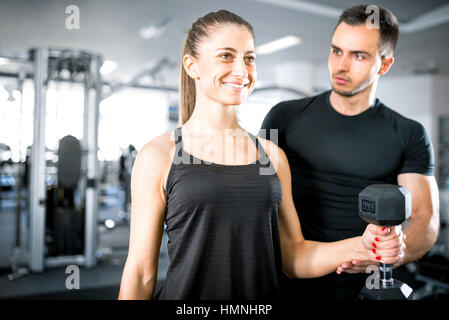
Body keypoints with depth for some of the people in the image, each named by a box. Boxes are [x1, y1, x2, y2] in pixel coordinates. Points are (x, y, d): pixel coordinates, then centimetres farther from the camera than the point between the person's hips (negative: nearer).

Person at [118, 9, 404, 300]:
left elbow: (293, 257, 3)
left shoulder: (272, 154, 1)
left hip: (264, 296, 3)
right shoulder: (159, 156, -9)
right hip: (186, 294, -3)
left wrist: (360, 247, -10)